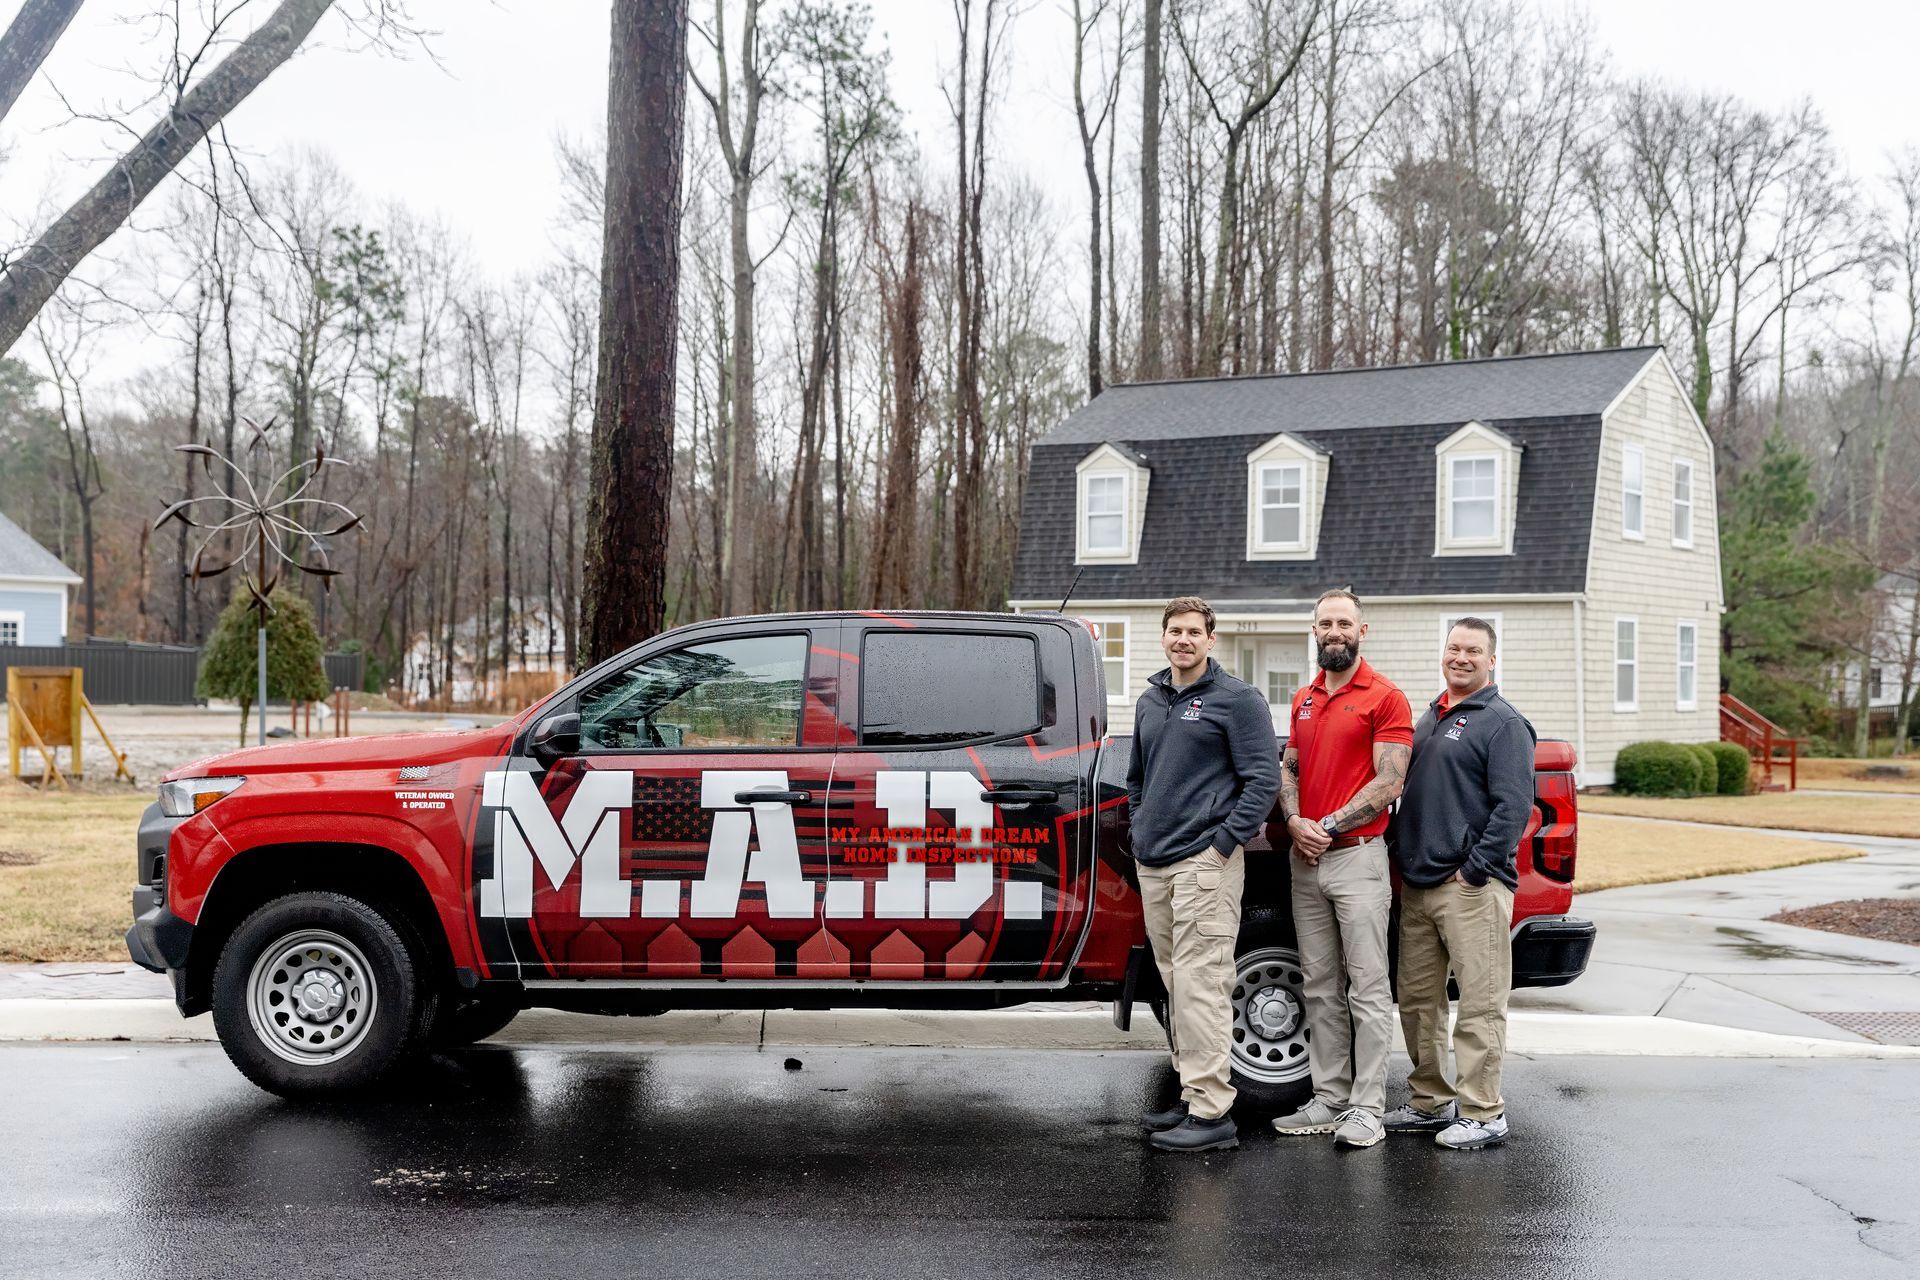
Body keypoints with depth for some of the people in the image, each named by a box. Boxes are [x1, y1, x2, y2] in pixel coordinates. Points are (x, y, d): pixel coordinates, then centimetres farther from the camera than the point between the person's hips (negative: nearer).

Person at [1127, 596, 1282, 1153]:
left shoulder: (1237, 700, -4)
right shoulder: (1150, 701, 17)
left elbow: (1263, 778, -10)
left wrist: (1225, 841, -14)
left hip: (1204, 862, -8)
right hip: (1153, 864, 8)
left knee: (1200, 982, -11)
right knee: (1177, 983, 12)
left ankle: (1212, 1112, -9)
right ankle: (1193, 1094, 21)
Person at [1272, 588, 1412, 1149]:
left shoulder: (1385, 698, -4)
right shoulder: (1303, 700, 17)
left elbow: (1388, 784, -11)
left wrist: (1330, 826, -13)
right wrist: (1295, 821, -3)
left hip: (1357, 856, -7)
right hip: (1305, 860, 7)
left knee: (1367, 988, -4)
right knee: (1320, 988, 10)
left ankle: (1367, 1108, -2)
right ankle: (1329, 1100, 16)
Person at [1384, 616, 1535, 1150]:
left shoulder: (1503, 723, -6)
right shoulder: (1430, 717, 19)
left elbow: (1514, 806, -14)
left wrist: (1473, 870, -16)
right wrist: (1404, 861, 16)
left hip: (1471, 886, -8)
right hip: (1417, 885, 8)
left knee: (1479, 1004, -4)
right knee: (1417, 999, 13)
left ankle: (1483, 1113, 3)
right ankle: (1431, 1100, 24)